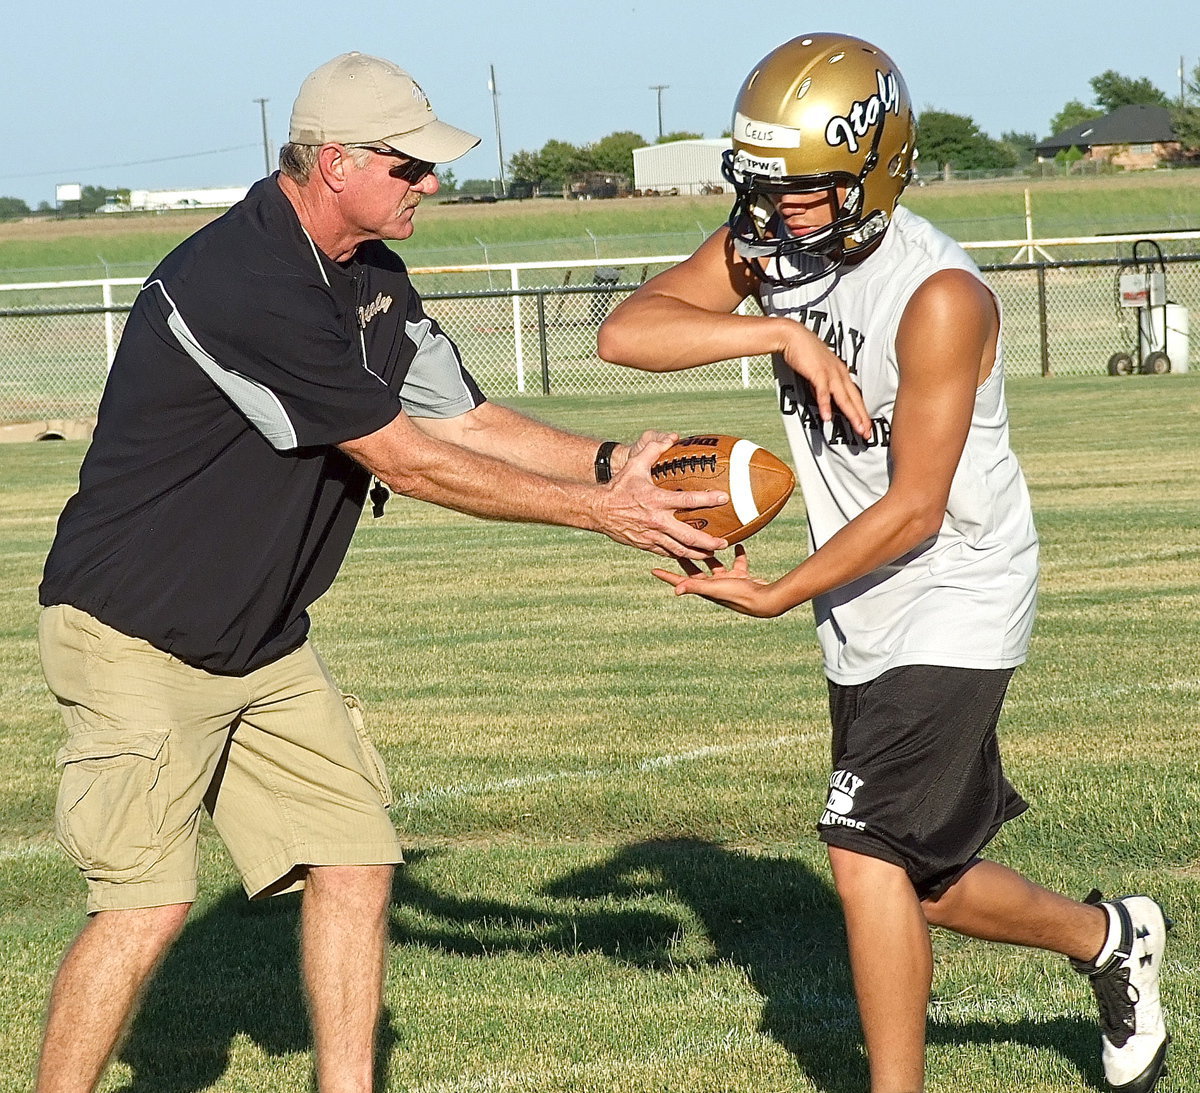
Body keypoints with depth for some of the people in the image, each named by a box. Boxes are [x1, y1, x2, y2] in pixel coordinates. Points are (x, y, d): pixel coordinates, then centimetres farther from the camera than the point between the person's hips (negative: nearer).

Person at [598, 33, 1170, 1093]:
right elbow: (627, 331, -16)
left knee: (867, 853, -15)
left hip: (953, 603, -8)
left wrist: (776, 596, -21)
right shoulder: (766, 245, -4)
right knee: (921, 879, 16)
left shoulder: (940, 298, -24)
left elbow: (914, 509, -22)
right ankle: (1109, 937, 40)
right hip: (864, 617, 8)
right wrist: (779, 332, -26)